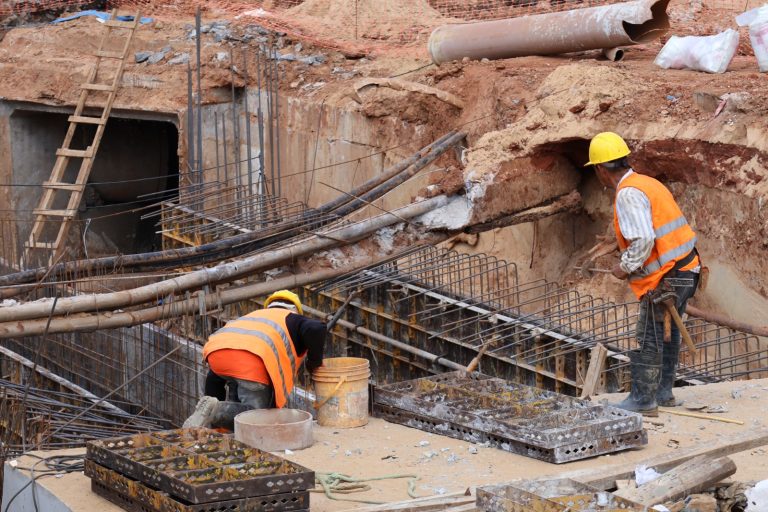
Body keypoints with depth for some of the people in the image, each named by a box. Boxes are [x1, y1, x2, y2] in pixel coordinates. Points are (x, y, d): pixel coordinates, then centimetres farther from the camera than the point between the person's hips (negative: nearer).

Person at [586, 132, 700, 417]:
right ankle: (663, 392, 29)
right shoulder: (648, 183, 14)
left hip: (665, 278, -10)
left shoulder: (628, 194, -16)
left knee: (649, 338, -3)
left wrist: (625, 267, -12)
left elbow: (643, 239, -26)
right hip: (685, 270, 10)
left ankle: (643, 399, 3)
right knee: (667, 334, 19)